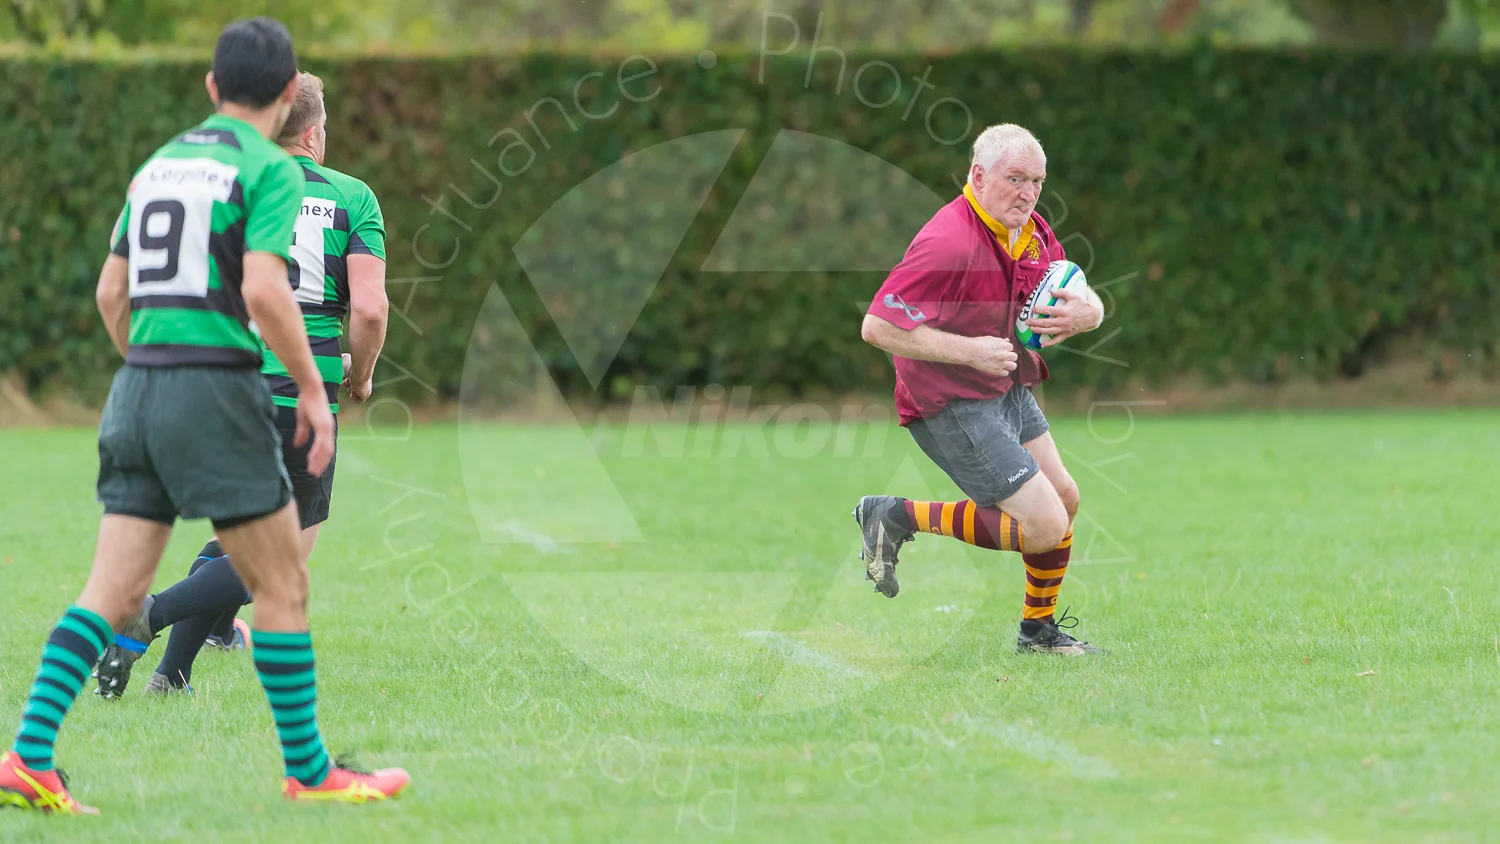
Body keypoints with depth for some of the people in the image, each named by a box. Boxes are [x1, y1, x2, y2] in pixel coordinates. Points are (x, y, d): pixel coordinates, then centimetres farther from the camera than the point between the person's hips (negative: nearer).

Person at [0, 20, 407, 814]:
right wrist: (313, 386, -9)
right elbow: (263, 289, -18)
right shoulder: (267, 169, -6)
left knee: (112, 591, 5)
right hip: (216, 384, -7)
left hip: (140, 388, 7)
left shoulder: (159, 163, 16)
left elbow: (110, 291, 19)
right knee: (283, 585, 4)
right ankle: (309, 771, 9)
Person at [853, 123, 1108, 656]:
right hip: (951, 406, -9)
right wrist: (970, 351, -29)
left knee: (1063, 498, 16)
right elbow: (878, 327, -28)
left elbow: (1091, 305, 12)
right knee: (1046, 527, -13)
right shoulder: (949, 243, -26)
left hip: (1008, 392, 9)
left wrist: (1082, 313, -14)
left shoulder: (1033, 234, 3)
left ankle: (1039, 630, 35)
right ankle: (900, 517, -2)